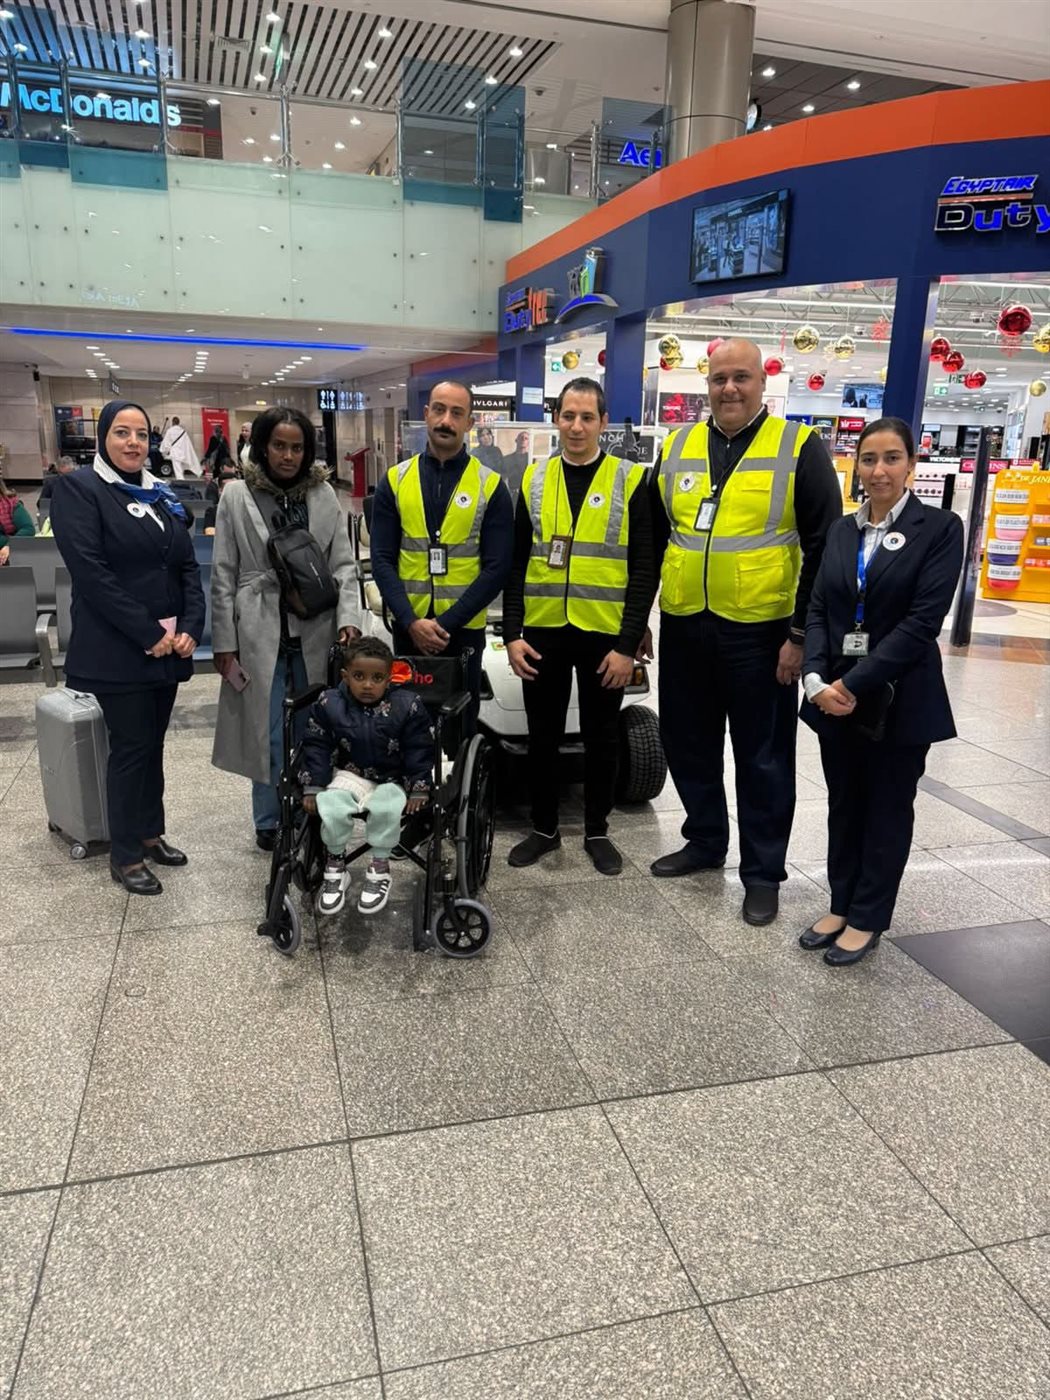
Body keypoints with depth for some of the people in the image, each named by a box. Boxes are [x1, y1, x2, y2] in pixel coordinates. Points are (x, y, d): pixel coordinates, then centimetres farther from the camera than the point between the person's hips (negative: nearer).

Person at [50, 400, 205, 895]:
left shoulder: (162, 496, 13)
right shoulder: (78, 489, -6)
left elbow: (188, 567, 10)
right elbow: (90, 572, -16)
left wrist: (190, 628, -6)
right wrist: (148, 633, -18)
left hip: (169, 645, 6)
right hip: (117, 648, -6)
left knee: (153, 744, 13)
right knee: (130, 747, -1)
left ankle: (150, 833, 26)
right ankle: (125, 856, 11)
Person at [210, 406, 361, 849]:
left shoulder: (324, 494, 6)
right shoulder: (236, 495, 1)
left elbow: (343, 563, 7)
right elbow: (224, 575, 1)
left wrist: (348, 618, -8)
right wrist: (224, 642, -2)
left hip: (316, 631, 2)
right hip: (261, 632, -2)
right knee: (270, 734, 2)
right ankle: (269, 822, 19)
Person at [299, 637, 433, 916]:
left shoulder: (407, 706, -11)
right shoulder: (328, 705, -7)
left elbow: (419, 751, -5)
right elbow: (316, 747, -1)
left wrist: (419, 789, -8)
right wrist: (312, 787, -5)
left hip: (392, 780, -1)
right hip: (350, 775, 2)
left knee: (386, 809, -32)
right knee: (331, 807, -27)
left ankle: (380, 868, -8)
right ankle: (335, 868, -3)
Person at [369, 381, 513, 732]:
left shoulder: (490, 486, -3)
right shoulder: (395, 480, 2)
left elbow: (497, 568, -8)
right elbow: (382, 560, -2)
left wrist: (446, 622, -14)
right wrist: (411, 621, -14)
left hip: (464, 629, -1)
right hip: (407, 628, 2)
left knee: (460, 726, 10)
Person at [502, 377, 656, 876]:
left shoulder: (631, 481, -2)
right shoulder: (534, 479, 6)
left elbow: (644, 571, -5)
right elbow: (515, 563, 7)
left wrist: (628, 645, -11)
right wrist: (512, 633, -1)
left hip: (605, 637, -2)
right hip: (542, 634, 2)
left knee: (601, 738, 11)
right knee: (542, 735, 12)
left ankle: (597, 831, 27)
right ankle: (544, 828, 28)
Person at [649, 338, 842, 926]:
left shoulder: (799, 447, -5)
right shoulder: (677, 448, 8)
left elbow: (825, 548, -6)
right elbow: (652, 541, 14)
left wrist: (802, 633, -10)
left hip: (760, 631, -4)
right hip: (683, 627, 5)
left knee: (763, 756, 7)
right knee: (689, 744, 15)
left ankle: (763, 871, 21)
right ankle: (705, 840, 35)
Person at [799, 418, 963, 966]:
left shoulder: (940, 527, -7)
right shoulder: (842, 529, 8)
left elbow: (923, 620, -15)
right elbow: (817, 609, 4)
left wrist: (854, 684, -19)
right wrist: (816, 679, -12)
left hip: (898, 698, -4)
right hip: (834, 693, 5)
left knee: (887, 809, 9)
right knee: (843, 805, 14)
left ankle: (867, 919, 24)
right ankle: (841, 906, 30)